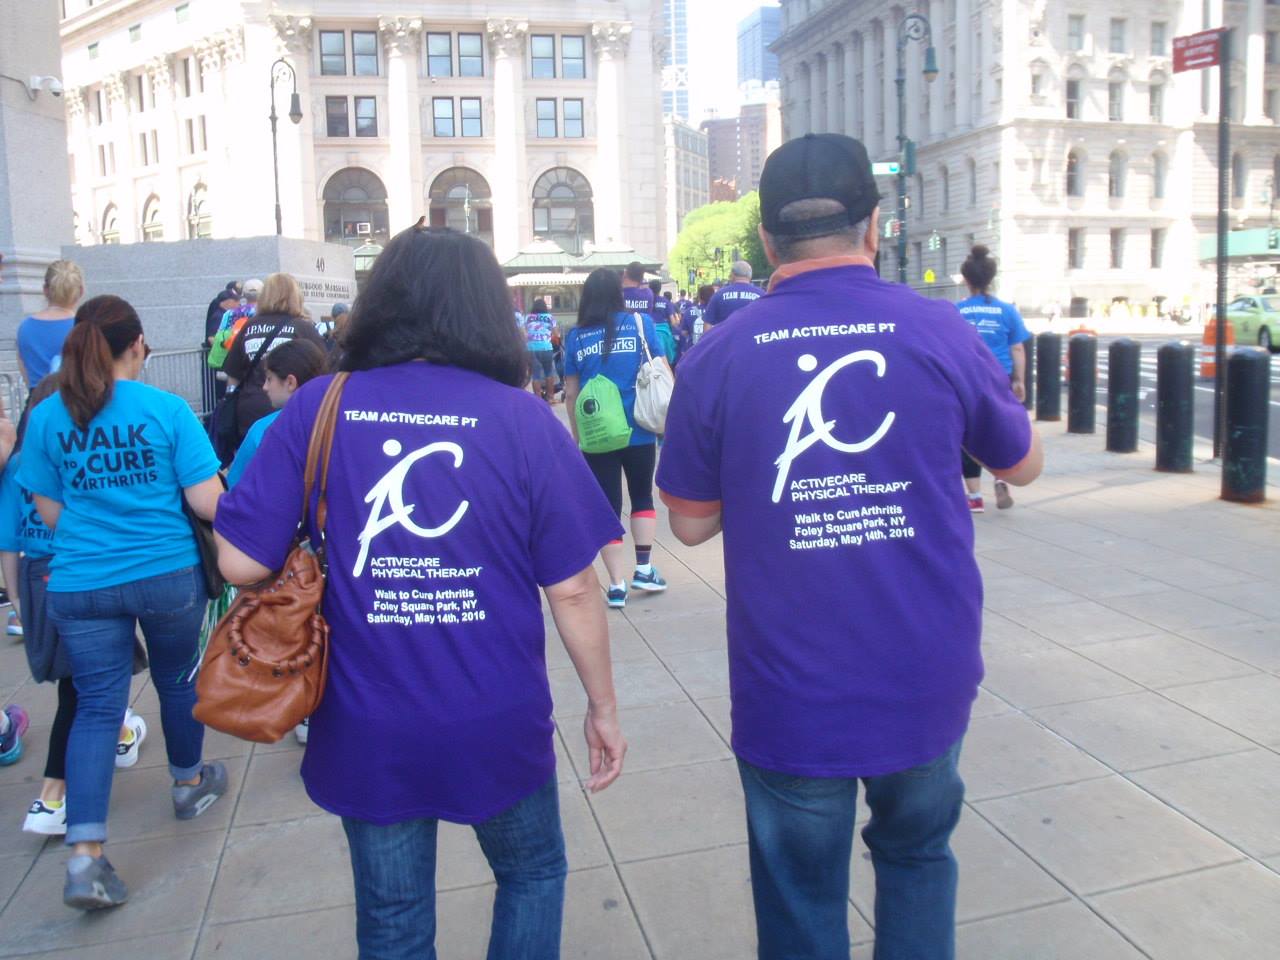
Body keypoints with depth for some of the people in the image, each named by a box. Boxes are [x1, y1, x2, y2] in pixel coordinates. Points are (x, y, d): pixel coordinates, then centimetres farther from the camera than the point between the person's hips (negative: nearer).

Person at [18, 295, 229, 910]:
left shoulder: (45, 416, 0)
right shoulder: (167, 409, -9)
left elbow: (50, 513, 7)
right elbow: (207, 502, -11)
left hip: (80, 583, 2)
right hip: (168, 575, -2)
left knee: (96, 704, 7)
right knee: (178, 680, 19)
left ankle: (85, 857, 1)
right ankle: (189, 784, 42)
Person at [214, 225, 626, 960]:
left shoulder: (319, 408, -8)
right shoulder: (525, 418, -11)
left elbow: (242, 563, -8)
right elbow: (572, 588, -9)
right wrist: (604, 707, 3)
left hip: (367, 730, 2)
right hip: (497, 724, -1)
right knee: (533, 874, 27)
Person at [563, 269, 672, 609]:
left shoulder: (575, 336, 1)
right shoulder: (640, 322, -1)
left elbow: (571, 392, 5)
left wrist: (577, 434, 16)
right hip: (638, 430, 0)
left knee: (607, 506, 7)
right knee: (642, 495, 21)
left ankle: (617, 586, 7)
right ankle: (644, 569, 17)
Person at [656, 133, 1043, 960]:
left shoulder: (720, 355, -9)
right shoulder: (940, 331, -7)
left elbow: (690, 522, 1)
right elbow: (1024, 465, 9)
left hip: (789, 694, -1)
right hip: (926, 678, 2)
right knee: (917, 856, 27)